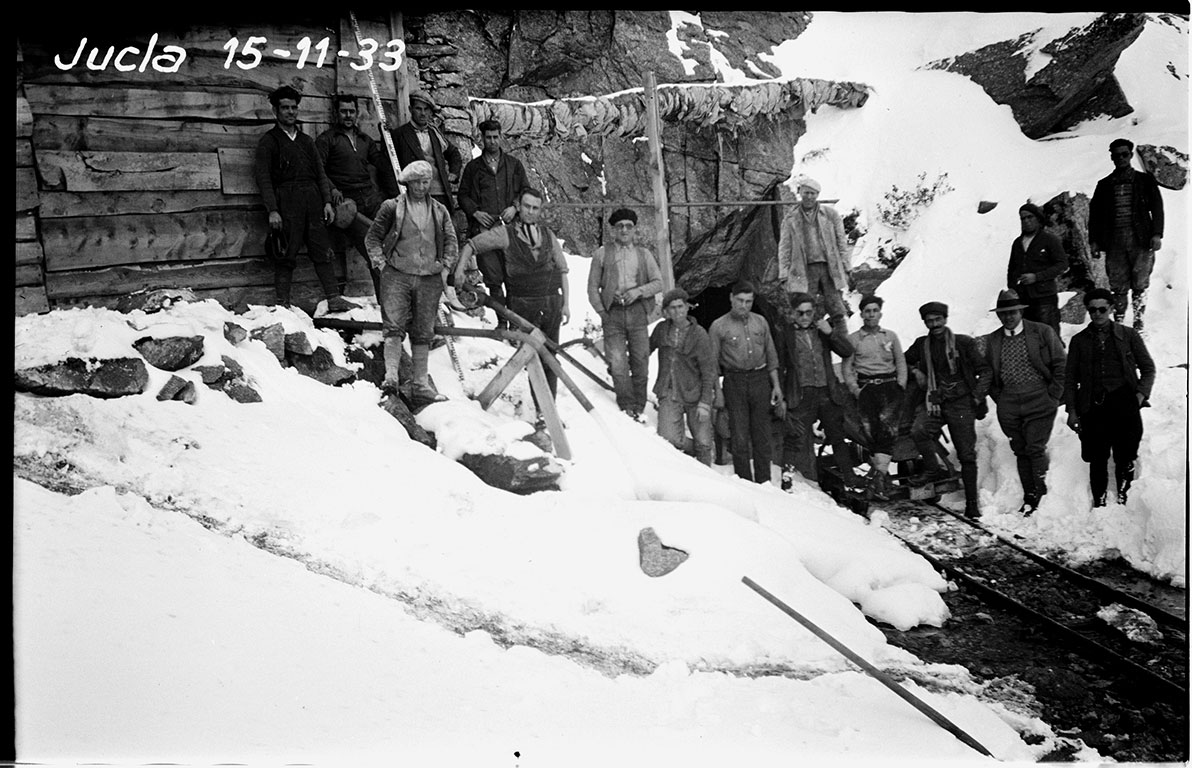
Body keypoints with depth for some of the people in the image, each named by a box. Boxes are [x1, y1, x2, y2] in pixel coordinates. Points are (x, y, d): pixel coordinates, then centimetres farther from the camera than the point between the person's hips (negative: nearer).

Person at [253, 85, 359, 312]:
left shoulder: (306, 141, 22)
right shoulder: (269, 141, 5)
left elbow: (320, 173, 20)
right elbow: (263, 178, -4)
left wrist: (327, 201, 7)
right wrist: (272, 210, -14)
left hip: (312, 200, 5)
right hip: (287, 204, -5)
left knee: (322, 251, 1)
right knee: (287, 255, -6)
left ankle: (334, 299, 1)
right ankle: (283, 303, -3)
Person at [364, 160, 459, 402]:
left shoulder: (439, 211, 13)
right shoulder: (392, 207, 4)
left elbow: (451, 242, 17)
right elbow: (372, 238, 8)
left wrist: (445, 268, 5)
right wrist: (381, 263, -3)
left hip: (430, 279, 3)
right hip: (397, 275, -3)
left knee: (424, 332, 4)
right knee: (394, 326, -14)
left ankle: (420, 383, 8)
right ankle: (391, 376, -18)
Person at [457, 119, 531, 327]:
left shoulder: (514, 164, 14)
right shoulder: (473, 167, 13)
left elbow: (526, 191, 14)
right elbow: (463, 195, 13)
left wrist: (514, 208, -4)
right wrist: (475, 212, -4)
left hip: (509, 226, 0)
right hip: (483, 227, 0)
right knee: (493, 277, -4)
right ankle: (502, 320, 5)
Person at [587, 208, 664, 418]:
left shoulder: (644, 254, 15)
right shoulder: (602, 254, 11)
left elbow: (658, 282, 9)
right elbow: (593, 287, 10)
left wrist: (638, 291, -9)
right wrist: (602, 312, 0)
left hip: (637, 312, 1)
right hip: (613, 314, -1)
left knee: (640, 362, 0)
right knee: (618, 363, -8)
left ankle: (639, 408, 10)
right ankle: (627, 407, -2)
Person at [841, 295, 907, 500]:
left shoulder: (891, 336, 19)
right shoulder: (853, 339, 14)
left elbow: (901, 363, 17)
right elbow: (846, 367, 9)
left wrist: (901, 387, 4)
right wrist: (855, 389, -4)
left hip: (889, 384, 0)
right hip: (865, 387, 0)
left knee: (887, 422, -23)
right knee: (869, 426, -19)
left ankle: (879, 473, -29)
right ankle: (883, 473, -11)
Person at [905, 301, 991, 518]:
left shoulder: (964, 343, 3)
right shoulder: (922, 345, 11)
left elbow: (984, 370, 7)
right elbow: (904, 361, 28)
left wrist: (978, 397, -2)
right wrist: (915, 371, 8)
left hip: (961, 402, -2)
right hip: (934, 401, 2)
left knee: (967, 455, -1)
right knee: (918, 431, -30)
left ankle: (972, 505, 6)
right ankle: (935, 470, -12)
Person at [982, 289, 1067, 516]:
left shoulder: (1043, 332, 0)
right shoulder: (991, 341, 9)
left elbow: (1060, 365, 1)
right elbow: (989, 375, 19)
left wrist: (1053, 397, -4)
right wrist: (999, 398, 8)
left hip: (1039, 402, -3)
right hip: (1009, 406, 3)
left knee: (1036, 449, -10)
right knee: (1021, 452, 5)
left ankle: (1042, 496, -4)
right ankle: (1028, 498, 10)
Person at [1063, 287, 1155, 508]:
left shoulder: (1129, 336, 11)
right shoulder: (1079, 341, 13)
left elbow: (1148, 367, 15)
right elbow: (1070, 378, 13)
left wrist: (1141, 393, -1)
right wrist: (1071, 410, 4)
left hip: (1124, 403, -1)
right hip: (1093, 405, 1)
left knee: (1125, 457, 0)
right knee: (1097, 458, 1)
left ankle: (1123, 499, 13)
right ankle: (1099, 502, 10)